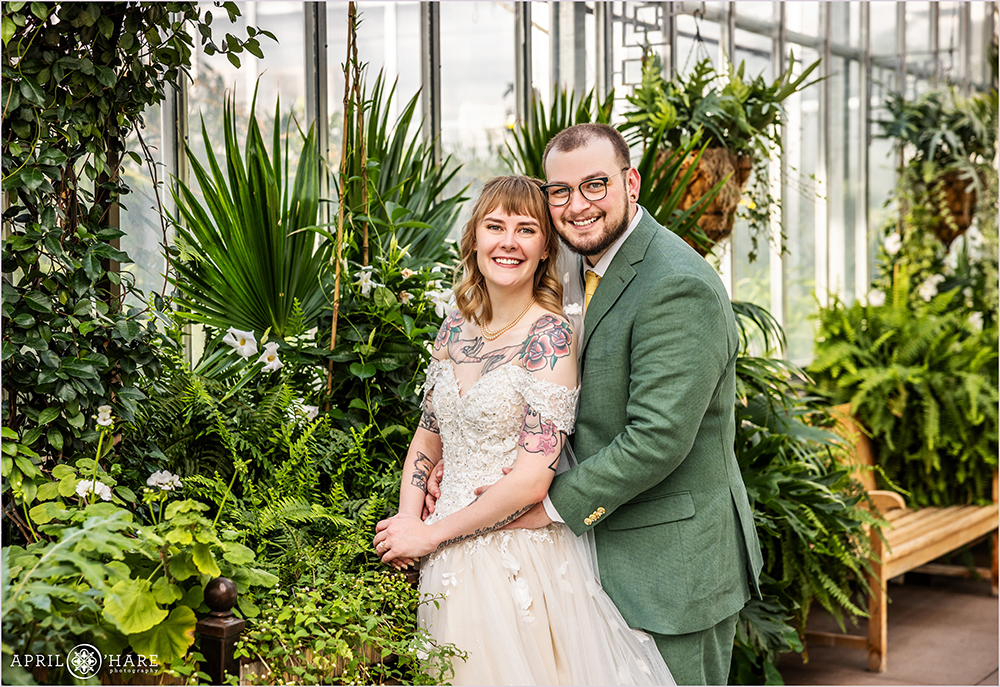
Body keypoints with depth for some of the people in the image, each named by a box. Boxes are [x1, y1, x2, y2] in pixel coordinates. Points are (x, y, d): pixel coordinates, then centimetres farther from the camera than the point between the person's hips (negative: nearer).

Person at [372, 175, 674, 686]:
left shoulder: (550, 338, -15)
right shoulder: (455, 329, 5)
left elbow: (531, 480, -20)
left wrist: (431, 534, -12)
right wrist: (408, 519, -3)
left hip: (520, 562, -6)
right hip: (448, 564, 6)